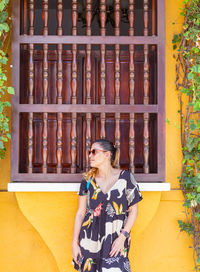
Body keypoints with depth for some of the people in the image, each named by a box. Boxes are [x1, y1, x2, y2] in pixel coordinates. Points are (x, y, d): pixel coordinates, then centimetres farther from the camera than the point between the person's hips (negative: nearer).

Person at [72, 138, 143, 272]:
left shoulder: (125, 177, -2)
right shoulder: (88, 180, 4)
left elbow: (133, 210, 1)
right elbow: (80, 213, 6)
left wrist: (123, 237, -9)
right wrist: (74, 243, 2)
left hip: (115, 242, -2)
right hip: (90, 240, 2)